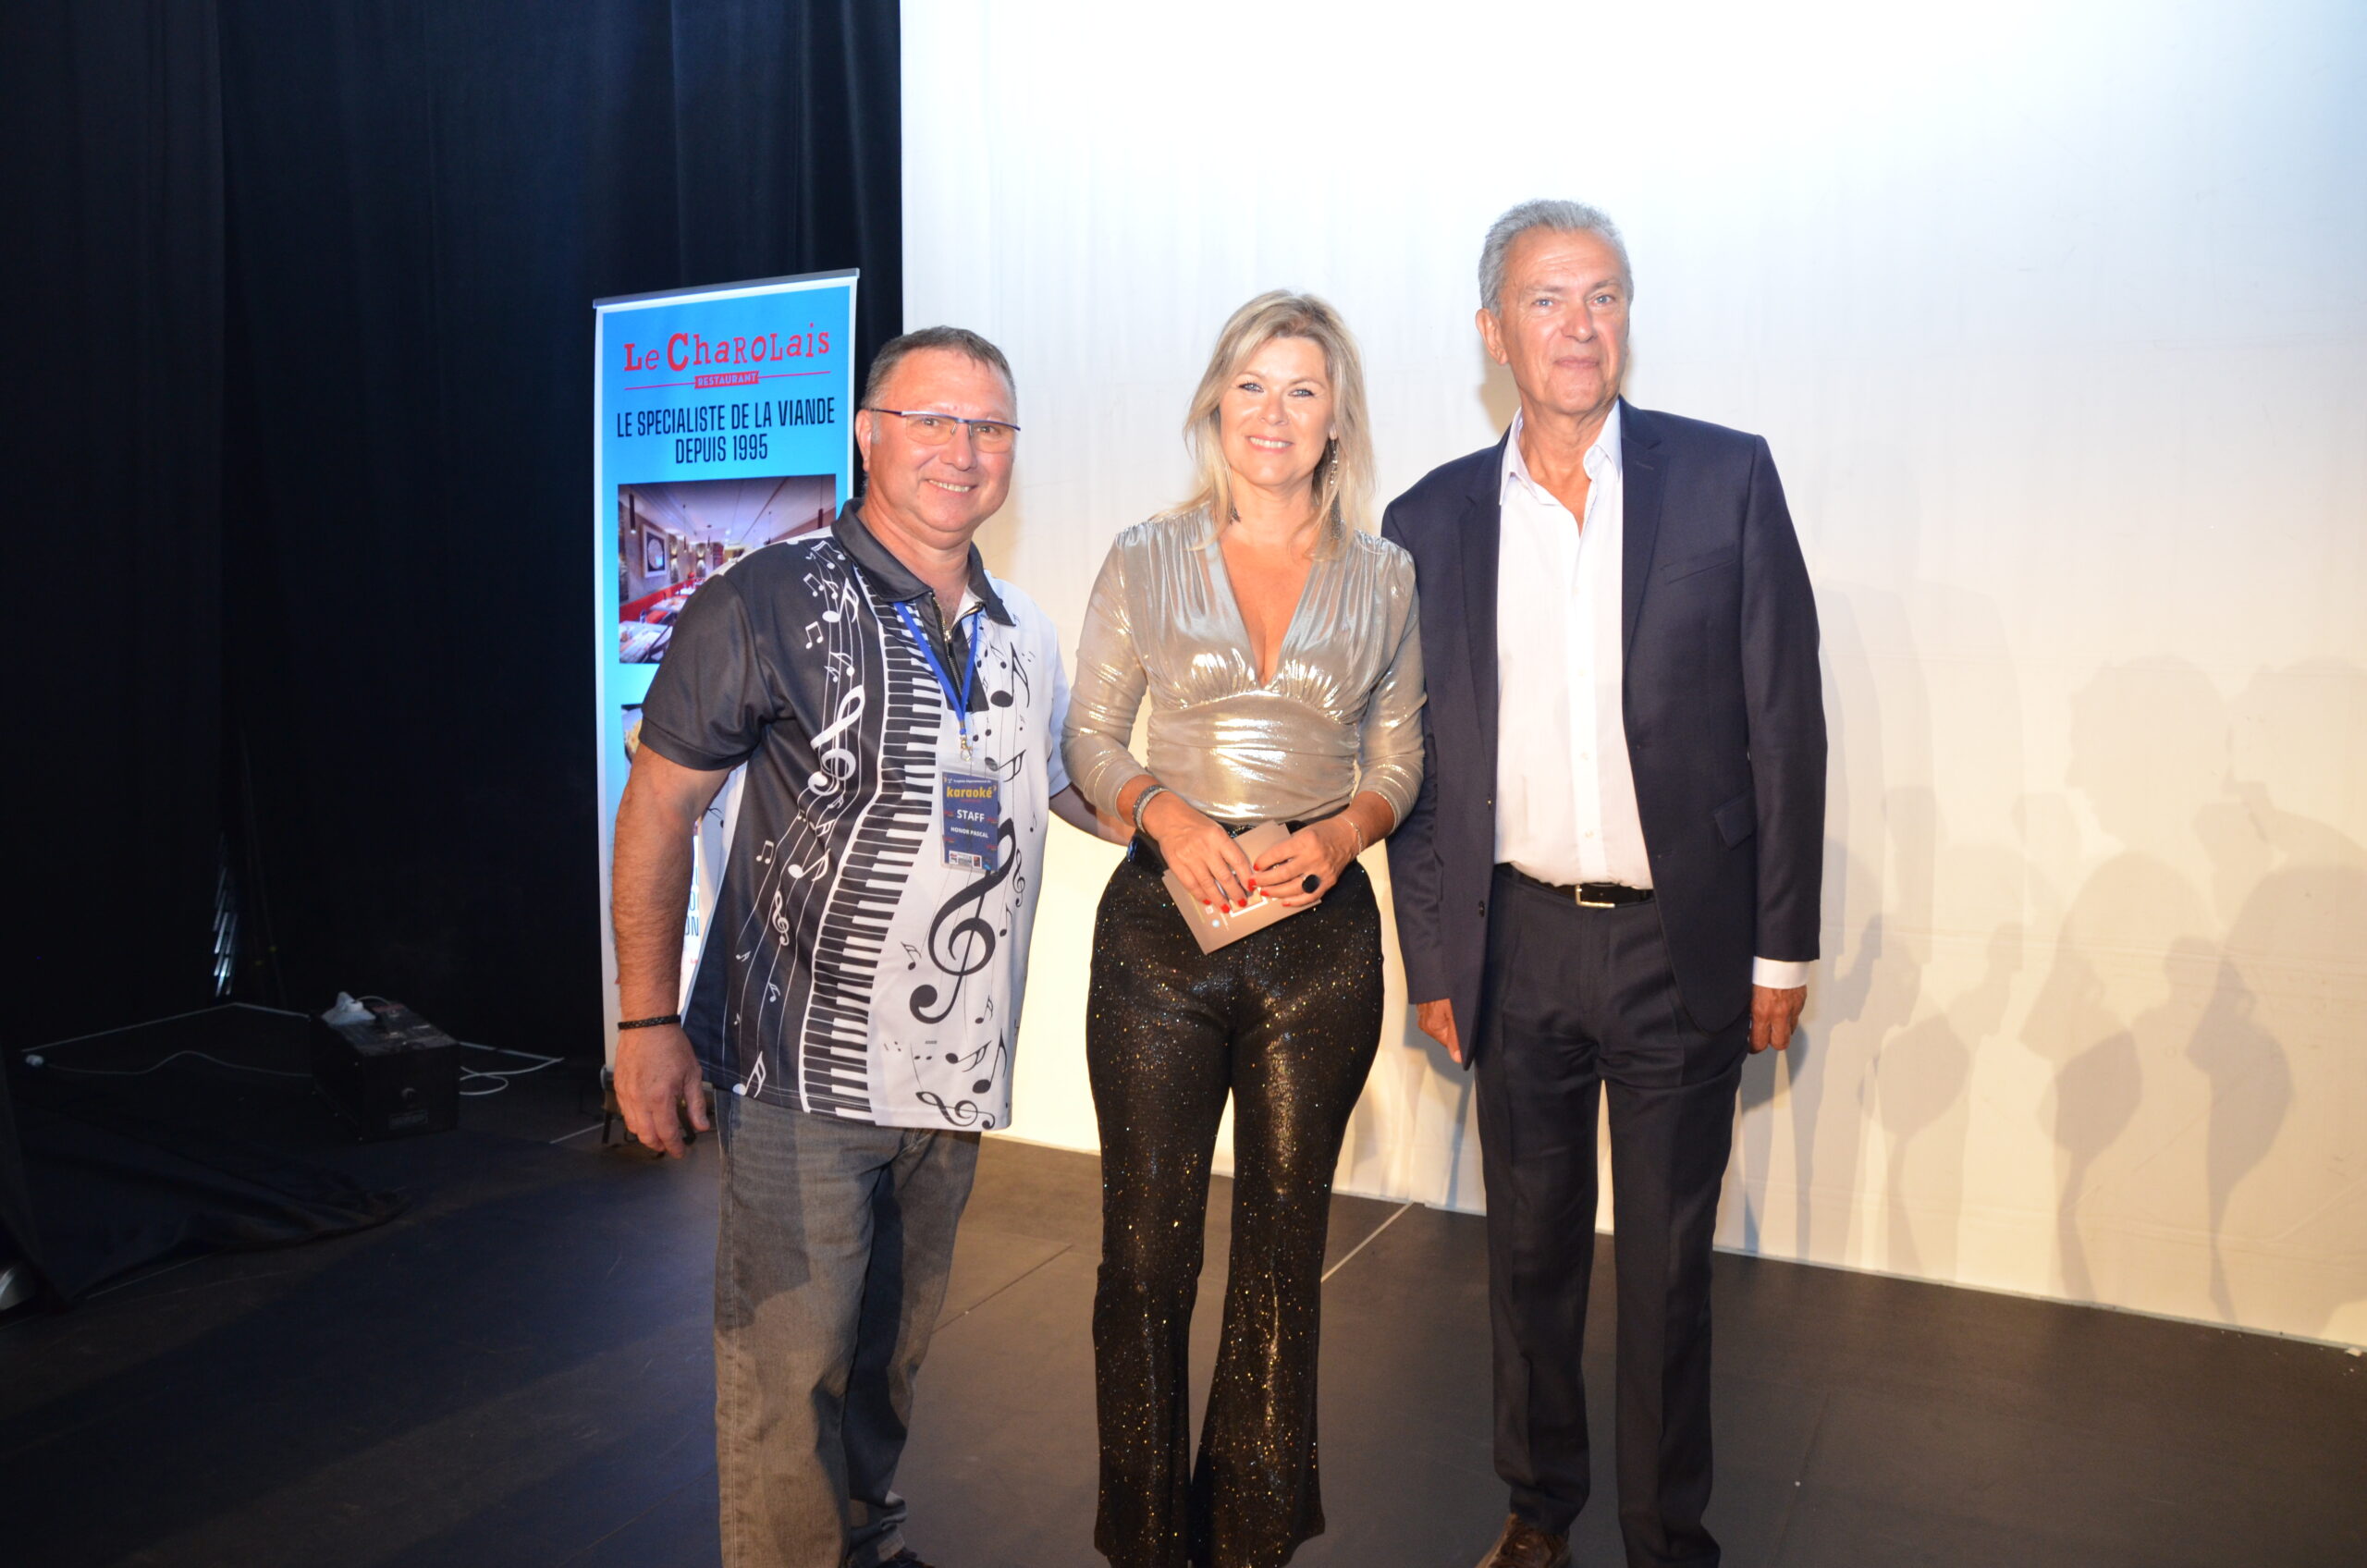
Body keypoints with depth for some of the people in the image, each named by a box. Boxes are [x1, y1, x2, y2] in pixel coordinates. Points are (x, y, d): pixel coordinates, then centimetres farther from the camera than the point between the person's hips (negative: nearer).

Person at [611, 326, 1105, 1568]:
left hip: (950, 1073, 6)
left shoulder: (1024, 637, 8)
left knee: (893, 1347, 21)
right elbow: (657, 811, -6)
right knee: (790, 1369, 0)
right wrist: (648, 1020, -9)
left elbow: (1079, 788, 20)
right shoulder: (768, 606, -9)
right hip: (803, 1072, -5)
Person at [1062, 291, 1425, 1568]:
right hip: (1160, 922, -1)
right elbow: (1088, 739, 5)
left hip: (1321, 934, 1)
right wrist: (1162, 809, -14)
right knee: (1145, 1242, 4)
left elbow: (1397, 760, 10)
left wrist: (1342, 832, -10)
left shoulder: (1382, 578, 7)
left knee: (1283, 1247, 12)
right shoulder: (1144, 561, 5)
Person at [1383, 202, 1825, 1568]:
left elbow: (1784, 721, -2)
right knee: (1530, 1248, 16)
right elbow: (1413, 759, 6)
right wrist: (1433, 958, 4)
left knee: (1668, 1263, 10)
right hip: (1520, 942, 2)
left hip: (1681, 943, -1)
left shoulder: (1727, 477, -2)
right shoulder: (1432, 519, 2)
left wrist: (1784, 944, -3)